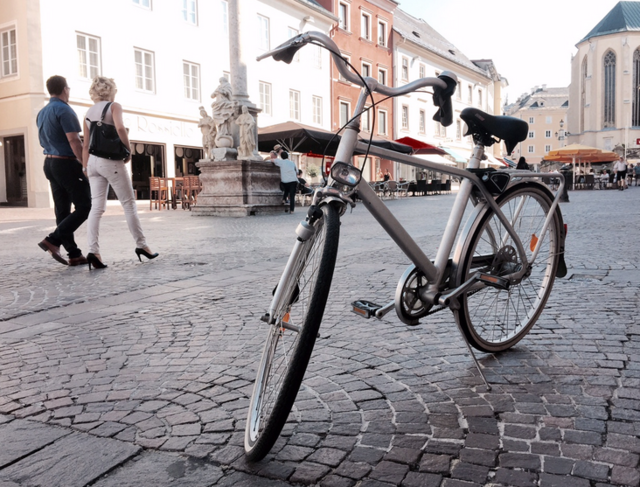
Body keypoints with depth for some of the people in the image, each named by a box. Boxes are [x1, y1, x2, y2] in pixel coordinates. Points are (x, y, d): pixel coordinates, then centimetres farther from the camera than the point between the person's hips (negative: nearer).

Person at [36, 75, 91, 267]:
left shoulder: (41, 113, 16)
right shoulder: (64, 110, -12)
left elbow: (44, 142, 20)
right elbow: (74, 140, -19)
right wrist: (86, 165, -17)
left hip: (50, 163, 9)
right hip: (67, 163, -9)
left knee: (62, 210, 6)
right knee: (84, 207, -4)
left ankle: (74, 254, 7)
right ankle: (53, 240, -13)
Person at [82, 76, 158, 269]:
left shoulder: (89, 113, 16)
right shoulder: (114, 106, -1)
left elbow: (86, 145, 15)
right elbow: (120, 128, -22)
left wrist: (86, 170, 18)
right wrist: (128, 150, -9)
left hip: (93, 161, 6)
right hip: (110, 160, -6)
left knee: (96, 207, 1)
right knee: (129, 203, 4)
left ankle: (93, 250, -10)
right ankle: (141, 244, 9)